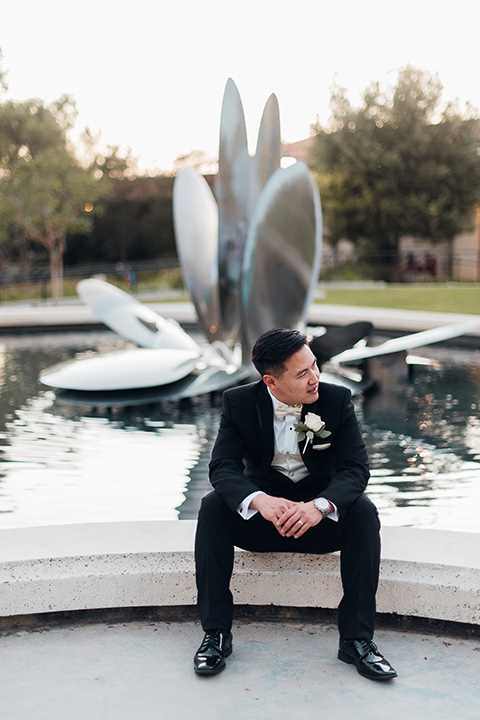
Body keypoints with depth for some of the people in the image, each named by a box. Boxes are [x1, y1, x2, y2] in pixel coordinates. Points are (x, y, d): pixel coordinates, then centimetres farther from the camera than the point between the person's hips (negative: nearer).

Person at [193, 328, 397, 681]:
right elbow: (223, 466, -17)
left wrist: (320, 505, -38)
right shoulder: (239, 402, -9)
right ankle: (216, 634, -19)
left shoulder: (337, 400, -10)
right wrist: (259, 500, -40)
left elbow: (356, 467, -16)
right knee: (212, 507, -27)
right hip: (261, 514, 0)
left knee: (363, 512, -29)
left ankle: (357, 638, -21)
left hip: (320, 519, 0)